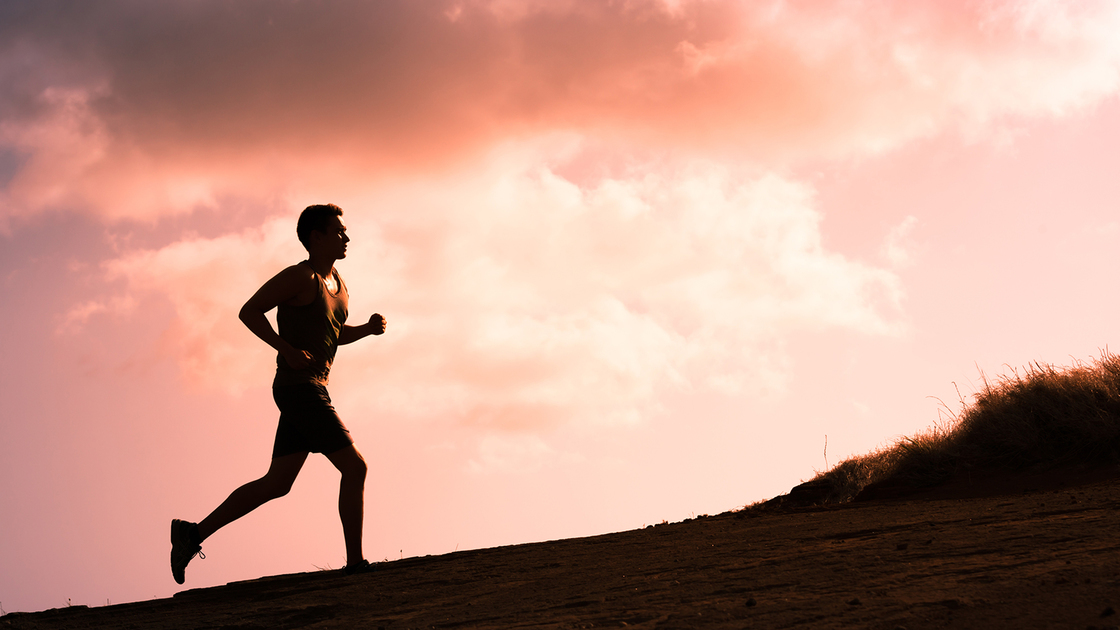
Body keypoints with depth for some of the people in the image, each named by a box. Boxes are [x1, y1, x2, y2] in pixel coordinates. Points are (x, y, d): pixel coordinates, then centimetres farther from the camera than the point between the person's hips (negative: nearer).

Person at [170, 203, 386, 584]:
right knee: (354, 468, -7)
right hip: (298, 390, -9)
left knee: (276, 485, 9)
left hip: (311, 391, 9)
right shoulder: (299, 276, -11)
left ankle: (194, 533, 12)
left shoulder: (337, 283, 17)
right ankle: (355, 563, -1)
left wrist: (368, 328, 9)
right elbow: (248, 312, -13)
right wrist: (289, 350, -21)